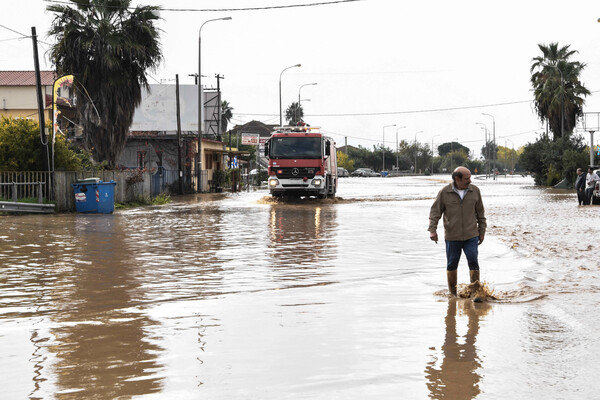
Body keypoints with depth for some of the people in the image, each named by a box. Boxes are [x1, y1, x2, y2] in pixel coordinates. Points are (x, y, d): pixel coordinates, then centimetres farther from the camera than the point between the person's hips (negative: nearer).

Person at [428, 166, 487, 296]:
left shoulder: (475, 191, 2)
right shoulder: (444, 193, -5)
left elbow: (480, 212, 11)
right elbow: (435, 212, -1)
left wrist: (482, 231, 11)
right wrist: (432, 230, -13)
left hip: (471, 236, 1)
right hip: (452, 237, -1)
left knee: (473, 262, -7)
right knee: (452, 264, 6)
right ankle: (453, 293, 18)